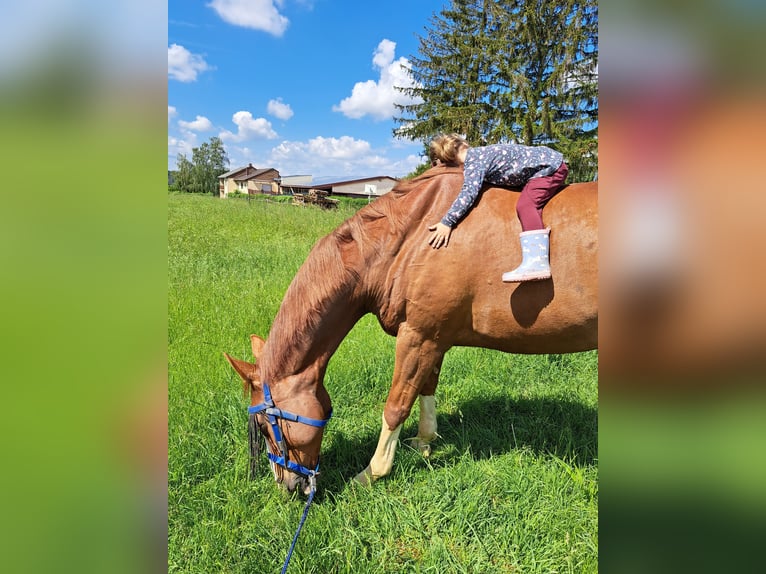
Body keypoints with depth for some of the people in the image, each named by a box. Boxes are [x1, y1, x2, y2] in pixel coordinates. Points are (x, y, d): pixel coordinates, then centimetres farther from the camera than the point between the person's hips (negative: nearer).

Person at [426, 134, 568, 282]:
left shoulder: (473, 161, -18)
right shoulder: (478, 154, 9)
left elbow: (469, 192, -30)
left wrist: (447, 222, -33)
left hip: (550, 167, -10)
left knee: (525, 205, -25)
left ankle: (537, 264, -35)